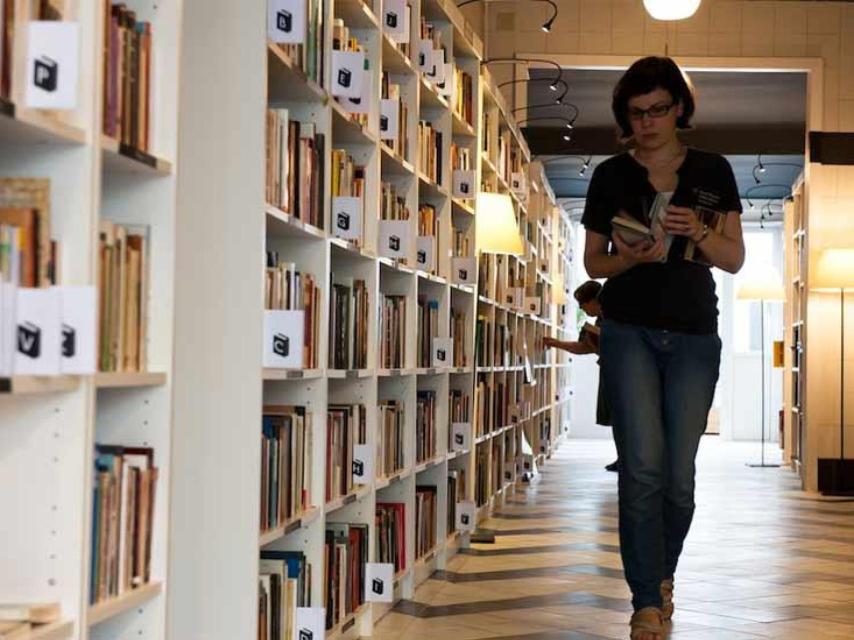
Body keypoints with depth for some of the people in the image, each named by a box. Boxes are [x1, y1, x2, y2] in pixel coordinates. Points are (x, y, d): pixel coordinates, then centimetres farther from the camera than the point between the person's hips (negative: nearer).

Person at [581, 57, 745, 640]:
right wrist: (629, 258, -13)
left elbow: (736, 259, 5)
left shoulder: (712, 171, 7)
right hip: (630, 332, -1)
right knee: (643, 467, -12)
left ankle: (663, 573, 30)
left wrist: (699, 233, -15)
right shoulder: (611, 175, 5)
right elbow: (594, 262, 9)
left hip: (694, 336, 1)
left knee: (680, 475, 4)